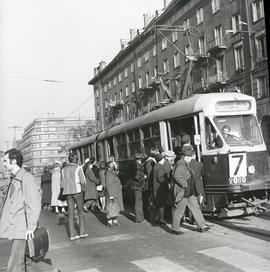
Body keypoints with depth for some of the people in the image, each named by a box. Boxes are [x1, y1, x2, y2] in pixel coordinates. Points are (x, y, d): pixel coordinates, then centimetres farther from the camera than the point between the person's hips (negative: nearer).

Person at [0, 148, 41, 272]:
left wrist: (31, 227, -19)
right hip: (14, 227, 9)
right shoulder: (14, 178, 15)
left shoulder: (26, 177, -13)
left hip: (22, 228, -9)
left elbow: (34, 204, -16)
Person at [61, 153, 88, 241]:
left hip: (67, 192, 4)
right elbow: (83, 181, -11)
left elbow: (63, 183, 10)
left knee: (71, 213, 5)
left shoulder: (64, 169, 10)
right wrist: (82, 190, 1)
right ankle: (82, 232, 7)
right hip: (77, 191, -4)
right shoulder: (78, 168, -6)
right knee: (81, 211, 8)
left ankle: (72, 235, 3)